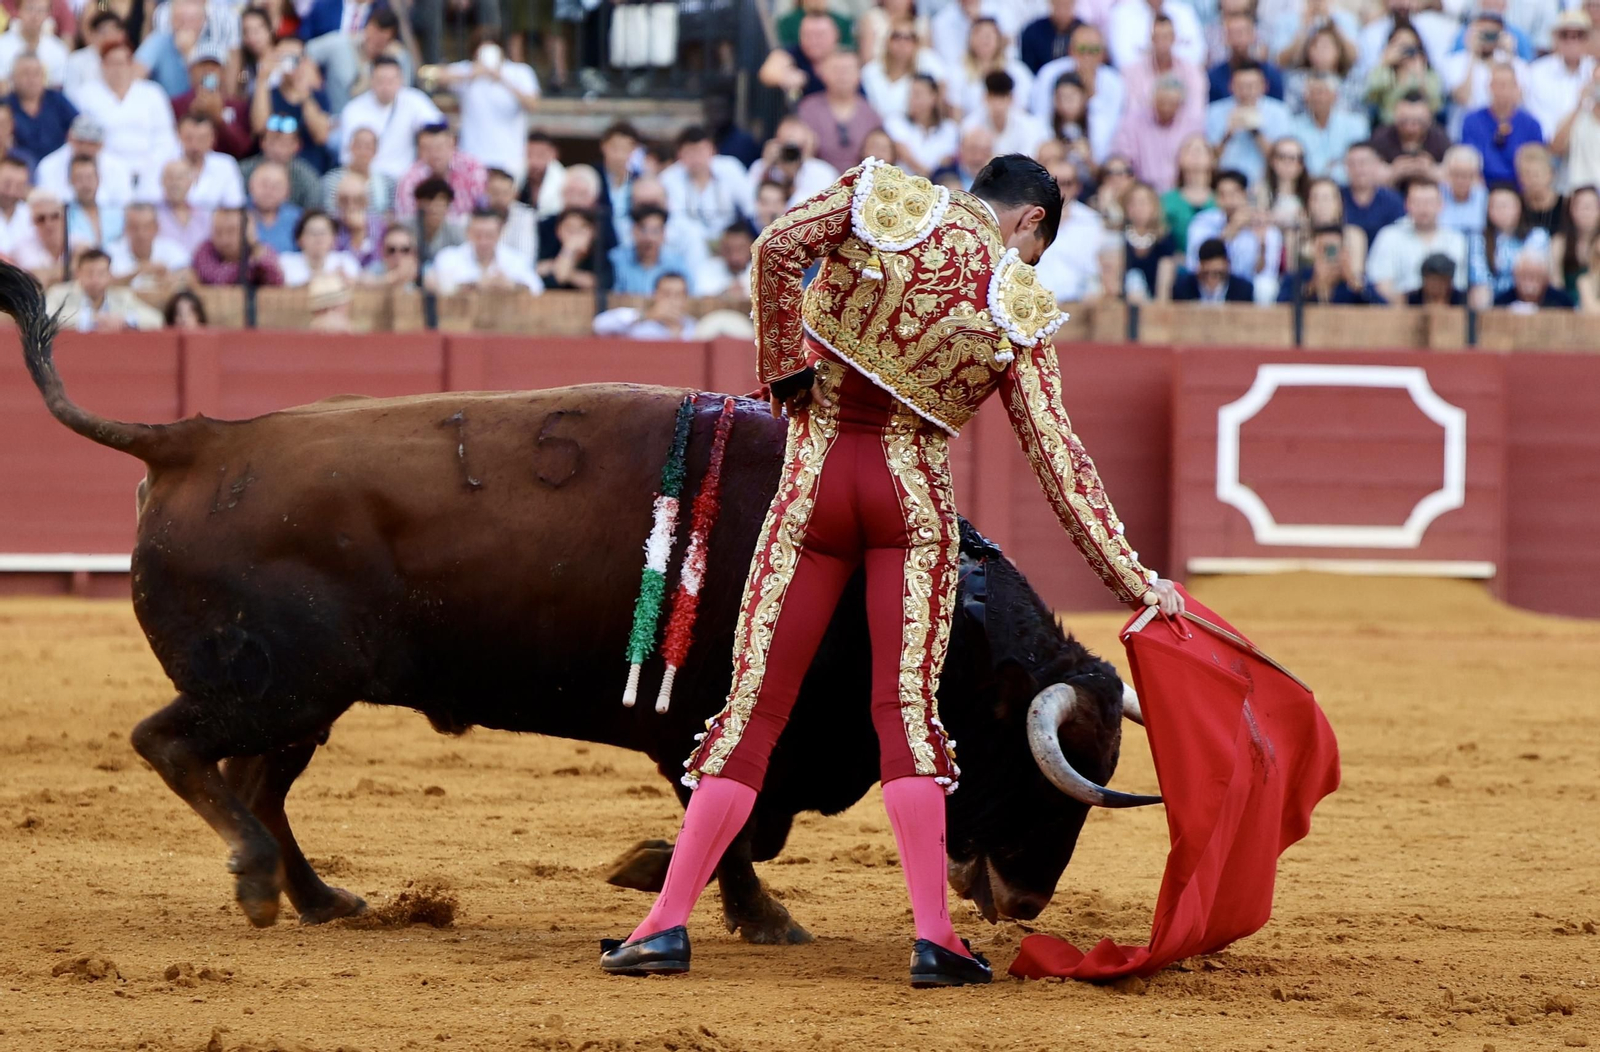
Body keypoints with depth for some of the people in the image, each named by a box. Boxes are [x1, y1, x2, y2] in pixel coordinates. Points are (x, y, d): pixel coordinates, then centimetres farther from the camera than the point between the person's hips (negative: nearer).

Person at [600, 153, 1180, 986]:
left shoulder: (885, 198, 6)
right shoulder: (1017, 310, 4)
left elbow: (779, 246, -11)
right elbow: (1058, 459, 1)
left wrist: (786, 369, -1)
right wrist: (1132, 579, 5)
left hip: (814, 480, 1)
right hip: (913, 492, -1)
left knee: (755, 707, 3)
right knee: (907, 709, 1)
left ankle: (667, 924, -2)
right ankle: (933, 937, -9)